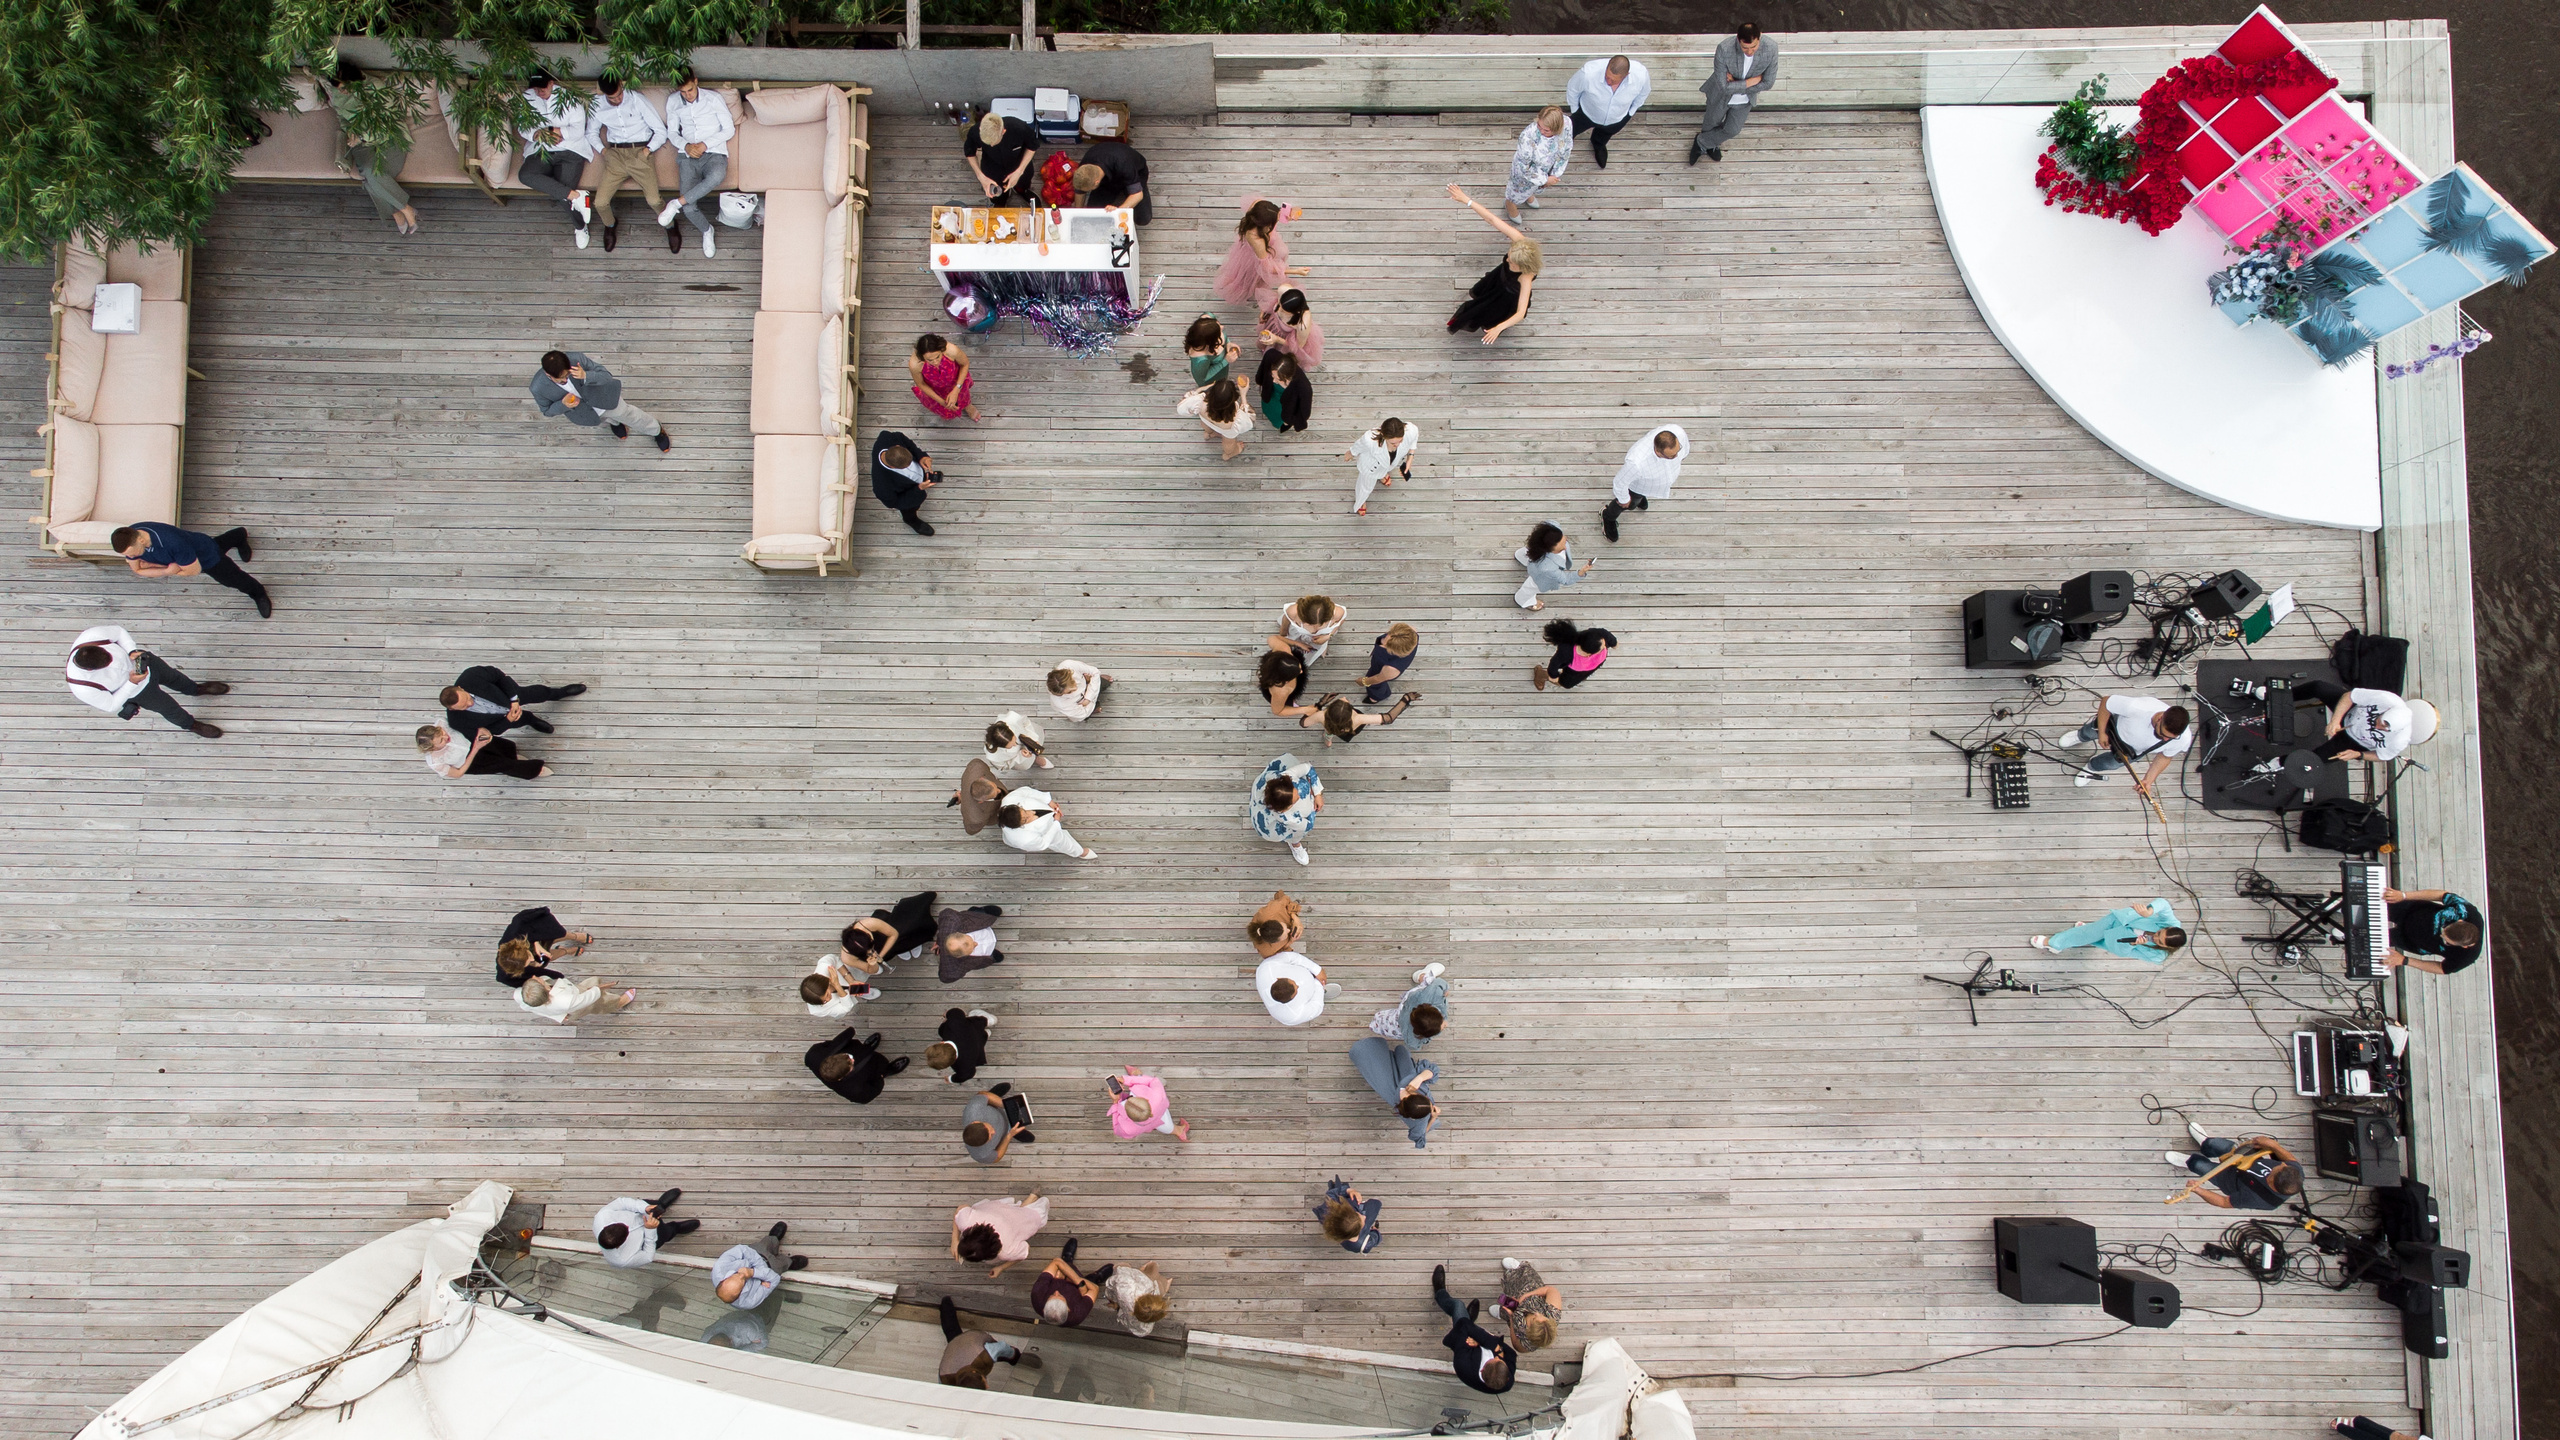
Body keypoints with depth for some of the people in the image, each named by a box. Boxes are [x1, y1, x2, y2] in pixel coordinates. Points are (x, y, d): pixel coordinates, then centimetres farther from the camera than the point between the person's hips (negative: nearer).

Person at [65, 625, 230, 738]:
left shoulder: (92, 635, -37)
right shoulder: (83, 689, -42)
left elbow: (118, 631, -14)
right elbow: (111, 706, -23)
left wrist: (132, 651, -27)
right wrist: (131, 683, -32)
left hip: (141, 660, 3)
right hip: (136, 691, -3)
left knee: (173, 677, 31)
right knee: (170, 709, 22)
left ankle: (197, 688, 66)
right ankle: (190, 724, 56)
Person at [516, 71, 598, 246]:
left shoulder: (569, 98, -2)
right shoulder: (527, 98, 8)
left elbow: (578, 130, -8)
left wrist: (552, 130, -20)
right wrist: (536, 134, -20)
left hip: (571, 150, -3)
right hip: (541, 151, 3)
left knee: (563, 190, -23)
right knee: (525, 174, -28)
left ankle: (580, 227, 3)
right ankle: (577, 196, -28)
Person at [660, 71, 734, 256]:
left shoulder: (713, 98, -1)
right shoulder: (673, 102, 7)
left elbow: (729, 129, 0)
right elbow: (672, 132, 12)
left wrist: (705, 144, -12)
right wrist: (686, 146, -10)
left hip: (714, 152, -2)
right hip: (688, 156, 2)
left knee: (716, 176, -42)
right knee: (689, 208, -20)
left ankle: (676, 204, -27)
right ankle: (707, 231, 14)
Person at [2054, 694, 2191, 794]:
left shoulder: (2183, 740, -39)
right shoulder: (2137, 707, -52)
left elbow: (2165, 757, -14)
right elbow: (2105, 701, -30)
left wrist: (2148, 780, -22)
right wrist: (2102, 733, -19)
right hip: (2118, 727, -1)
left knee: (2111, 763, 21)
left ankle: (2092, 767, 60)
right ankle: (2081, 736, 69)